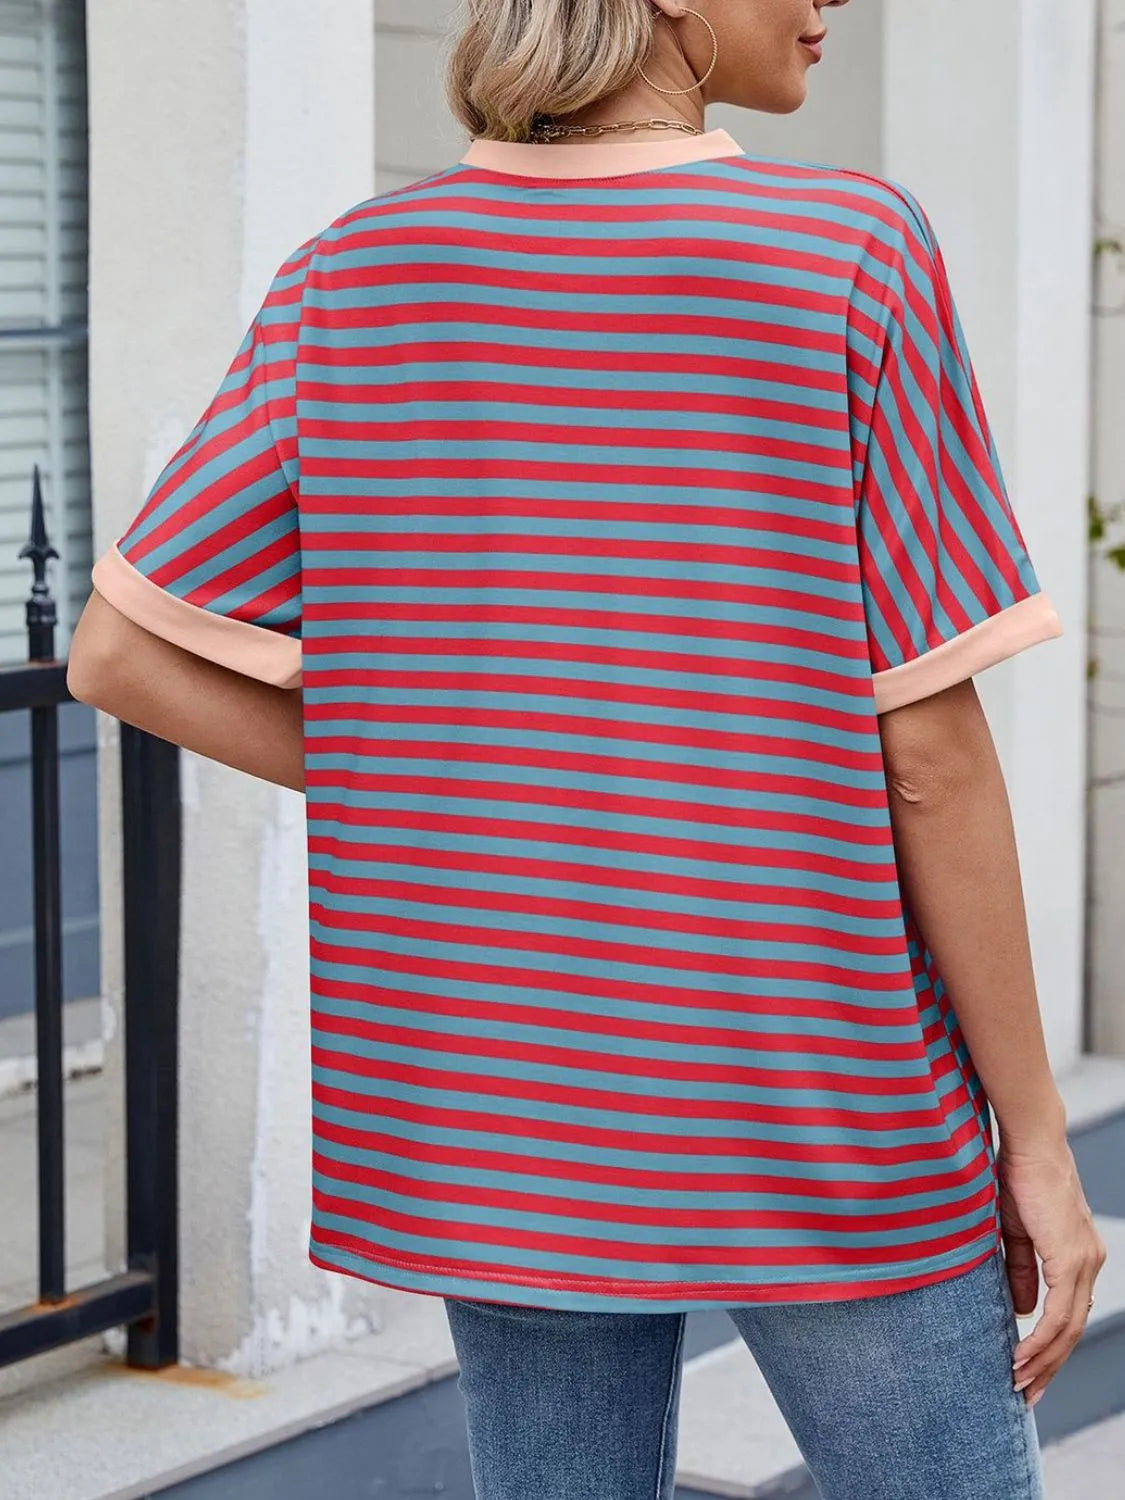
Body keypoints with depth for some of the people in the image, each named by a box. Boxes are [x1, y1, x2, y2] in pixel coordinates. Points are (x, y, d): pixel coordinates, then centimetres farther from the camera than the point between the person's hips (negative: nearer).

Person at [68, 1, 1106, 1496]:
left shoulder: (354, 279, -1)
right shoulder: (857, 252, -12)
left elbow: (118, 652, -1)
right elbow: (929, 753, -11)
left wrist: (445, 802, 5)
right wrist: (1038, 1136, -3)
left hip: (489, 1097, 4)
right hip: (812, 1112, -4)